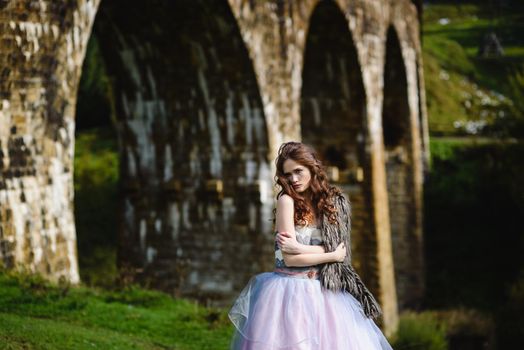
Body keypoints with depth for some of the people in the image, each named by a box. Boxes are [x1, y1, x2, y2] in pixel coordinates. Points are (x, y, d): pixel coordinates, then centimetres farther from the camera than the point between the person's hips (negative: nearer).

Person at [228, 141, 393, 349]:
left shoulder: (331, 201, 7)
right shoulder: (287, 200, -6)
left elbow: (338, 249, -2)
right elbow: (289, 258, -13)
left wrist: (299, 247, -14)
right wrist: (333, 256, -6)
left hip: (325, 291, 4)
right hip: (291, 292, -4)